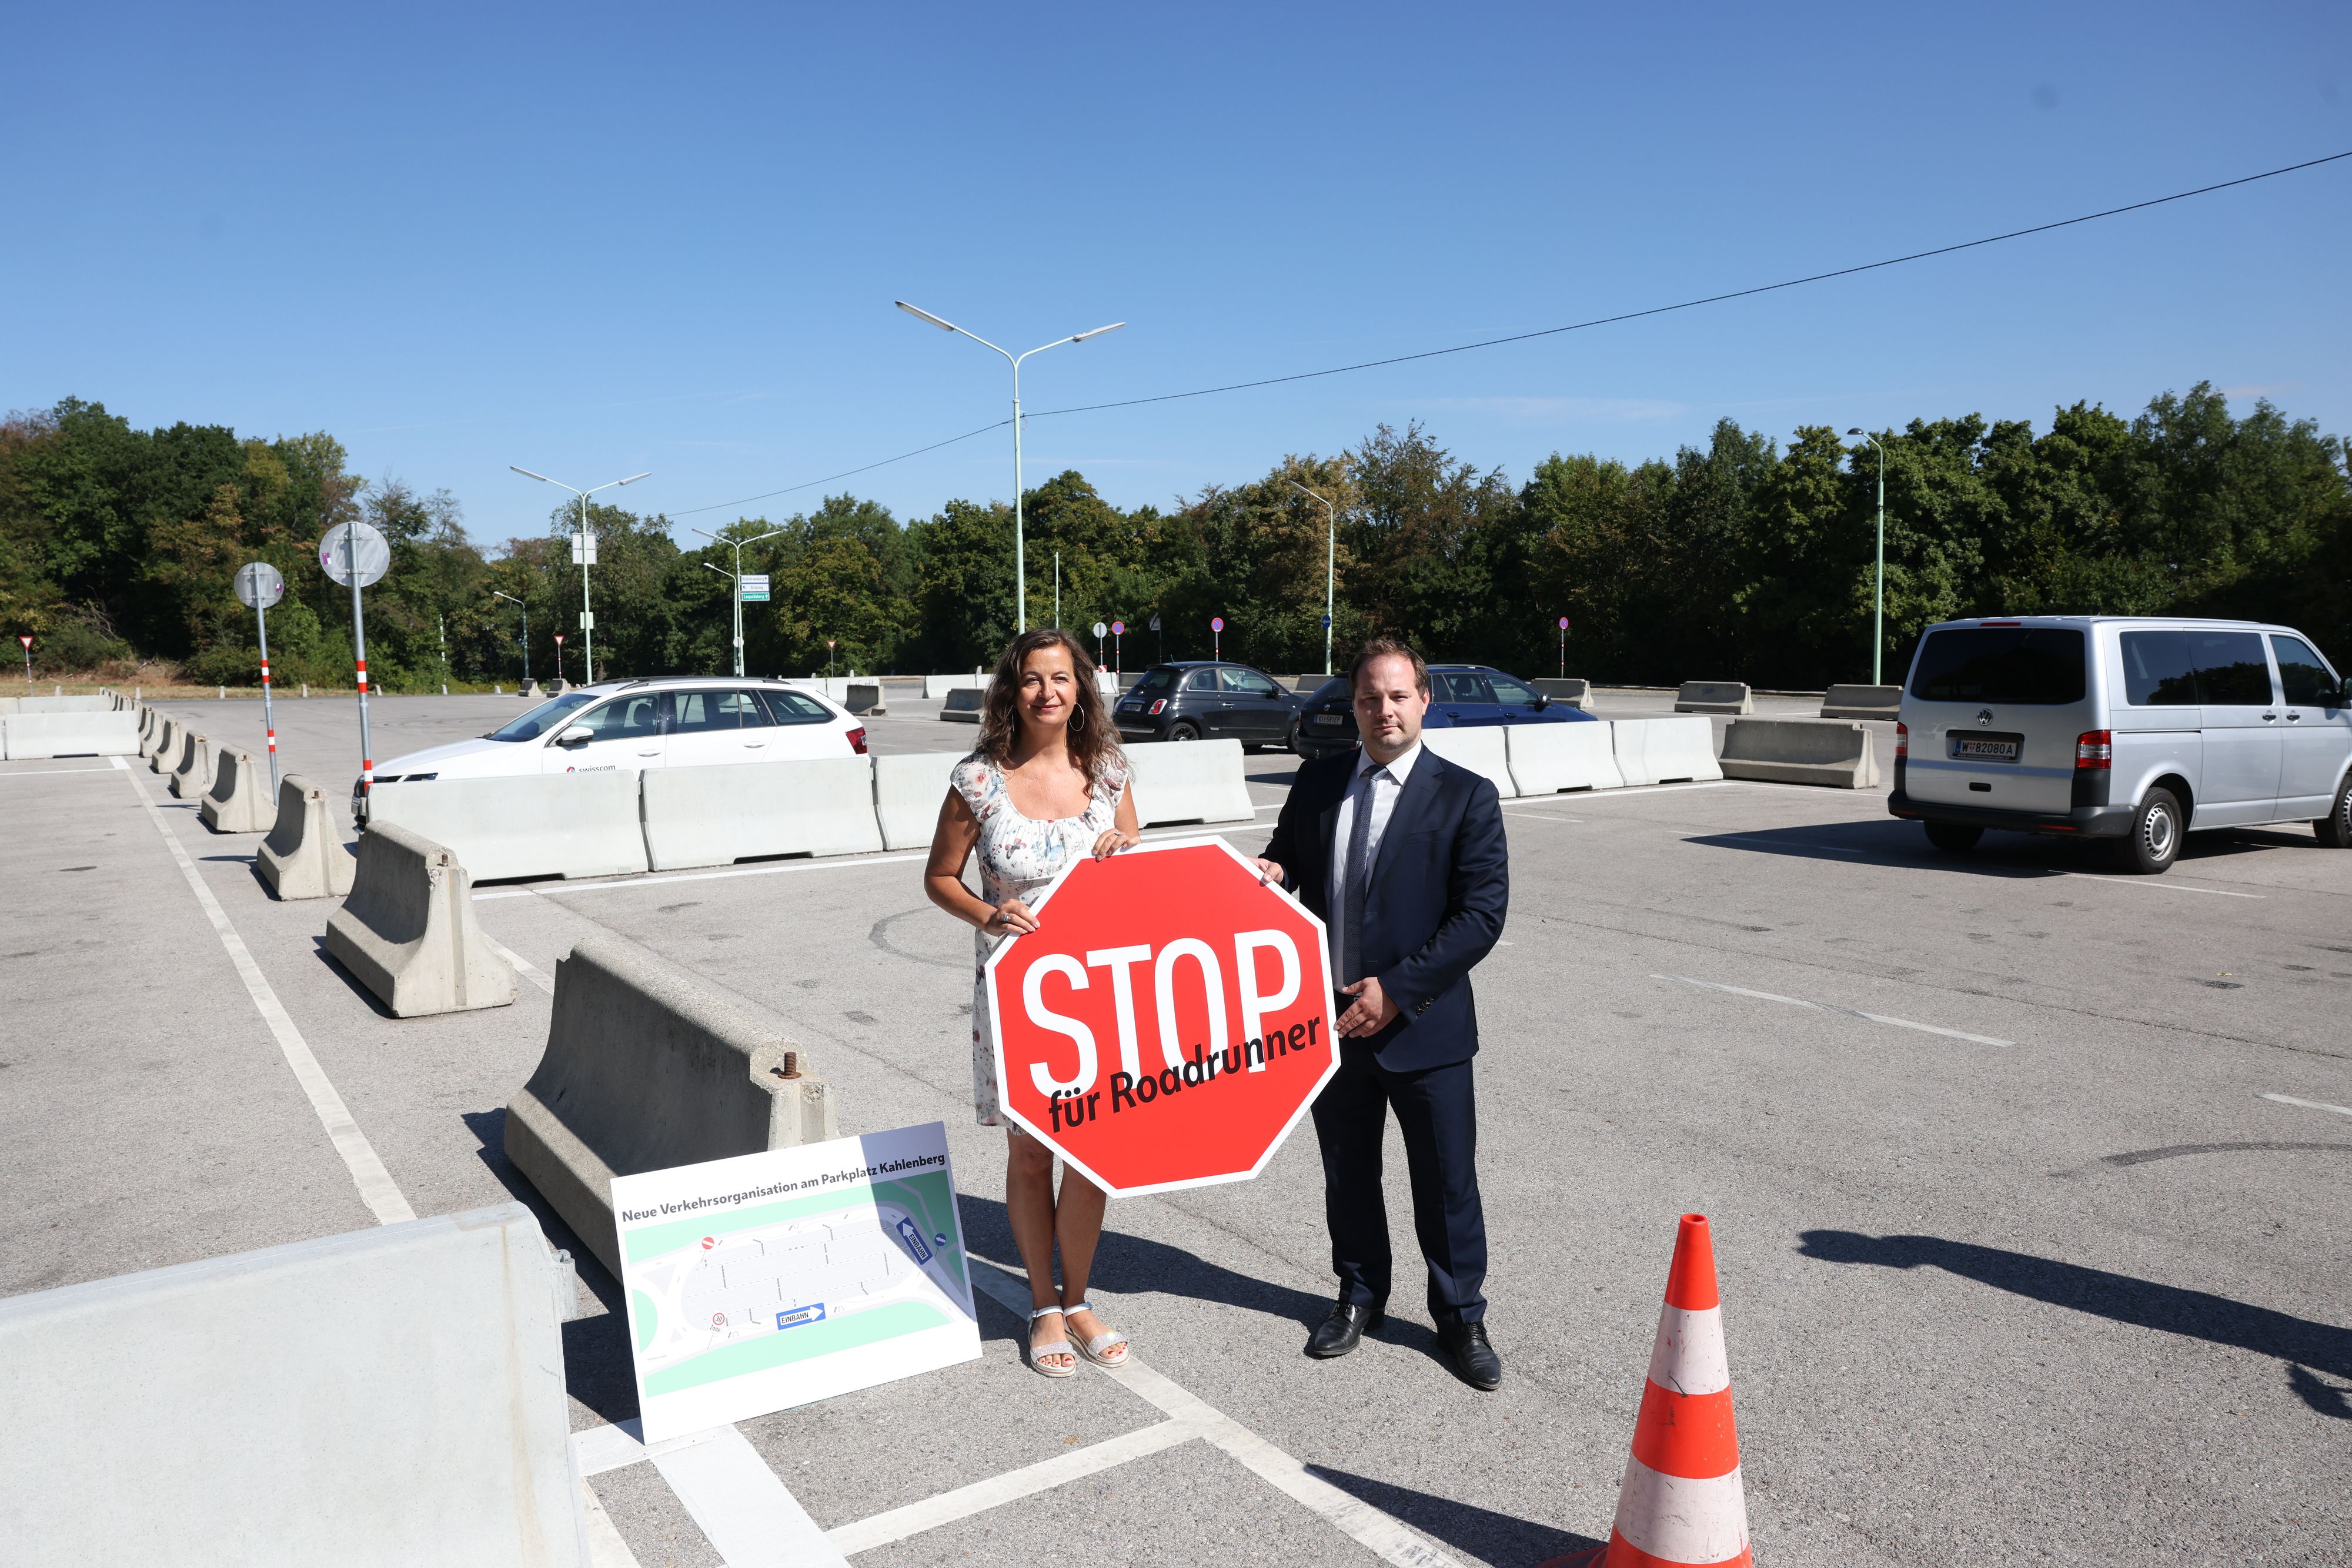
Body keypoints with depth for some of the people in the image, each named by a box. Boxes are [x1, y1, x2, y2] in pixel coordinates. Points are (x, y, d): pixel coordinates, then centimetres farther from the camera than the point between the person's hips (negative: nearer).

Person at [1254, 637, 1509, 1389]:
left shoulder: (1467, 797, -7)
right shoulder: (1318, 781, 5)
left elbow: (1483, 913, -12)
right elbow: (1288, 858, 17)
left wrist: (1397, 990, -18)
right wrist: (1270, 873, -9)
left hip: (1423, 1024, -3)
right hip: (1333, 1018, 4)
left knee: (1447, 1182, 8)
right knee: (1347, 1172, 18)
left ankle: (1461, 1318, 28)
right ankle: (1360, 1296, 39)